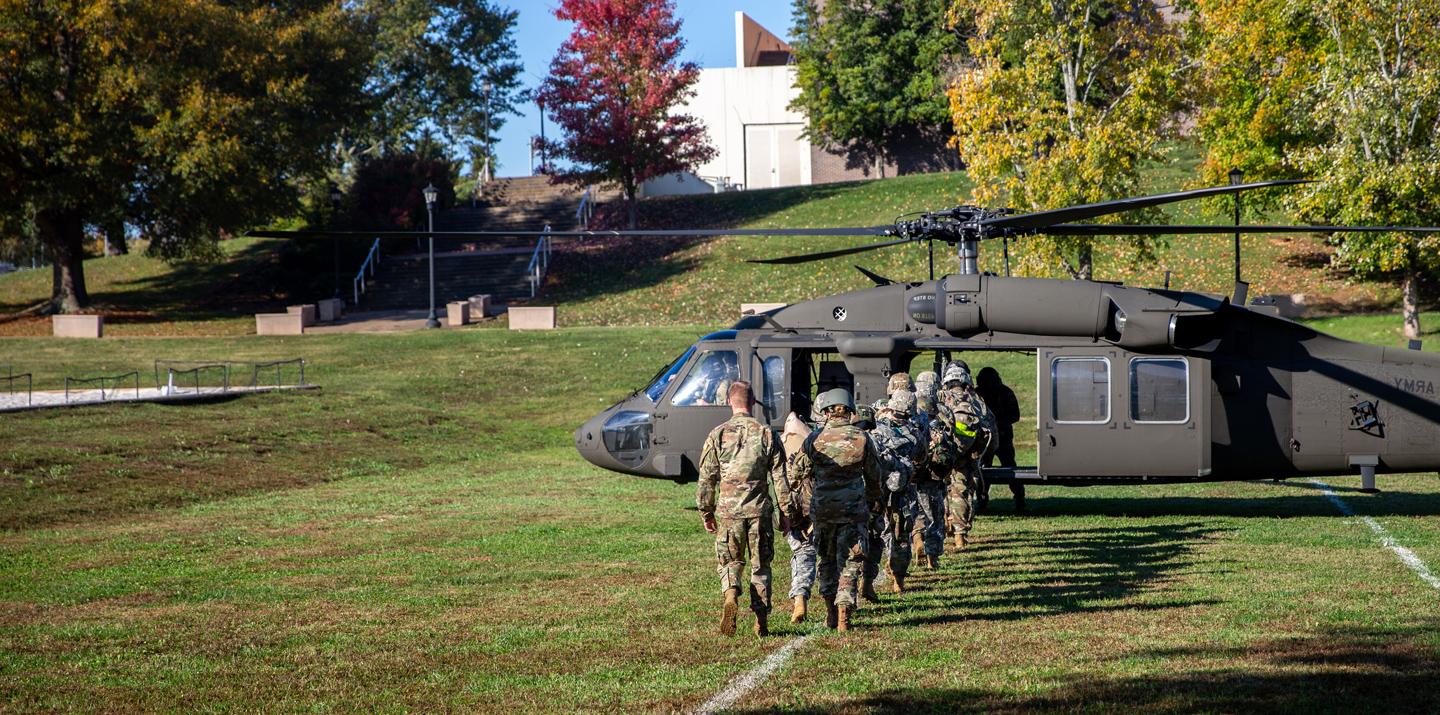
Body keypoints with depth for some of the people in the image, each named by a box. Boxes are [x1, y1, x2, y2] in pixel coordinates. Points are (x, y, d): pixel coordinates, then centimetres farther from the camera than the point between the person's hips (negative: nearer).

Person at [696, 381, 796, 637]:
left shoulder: (717, 435, 0)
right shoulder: (766, 434, 0)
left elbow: (706, 479, 2)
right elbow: (780, 477, 0)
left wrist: (706, 512, 12)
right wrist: (786, 513, 7)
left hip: (728, 510, 0)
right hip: (759, 510, 0)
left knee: (729, 561, 13)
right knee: (760, 566, 11)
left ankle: (731, 596, -16)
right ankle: (762, 621, 9)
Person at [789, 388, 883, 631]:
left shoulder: (814, 439, -3)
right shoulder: (861, 438, -2)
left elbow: (799, 471, 6)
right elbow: (874, 474, 9)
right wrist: (873, 499, 26)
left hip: (822, 509, 1)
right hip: (853, 510, -1)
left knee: (827, 559, 17)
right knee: (851, 561, 3)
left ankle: (831, 613, 19)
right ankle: (844, 611, -8)